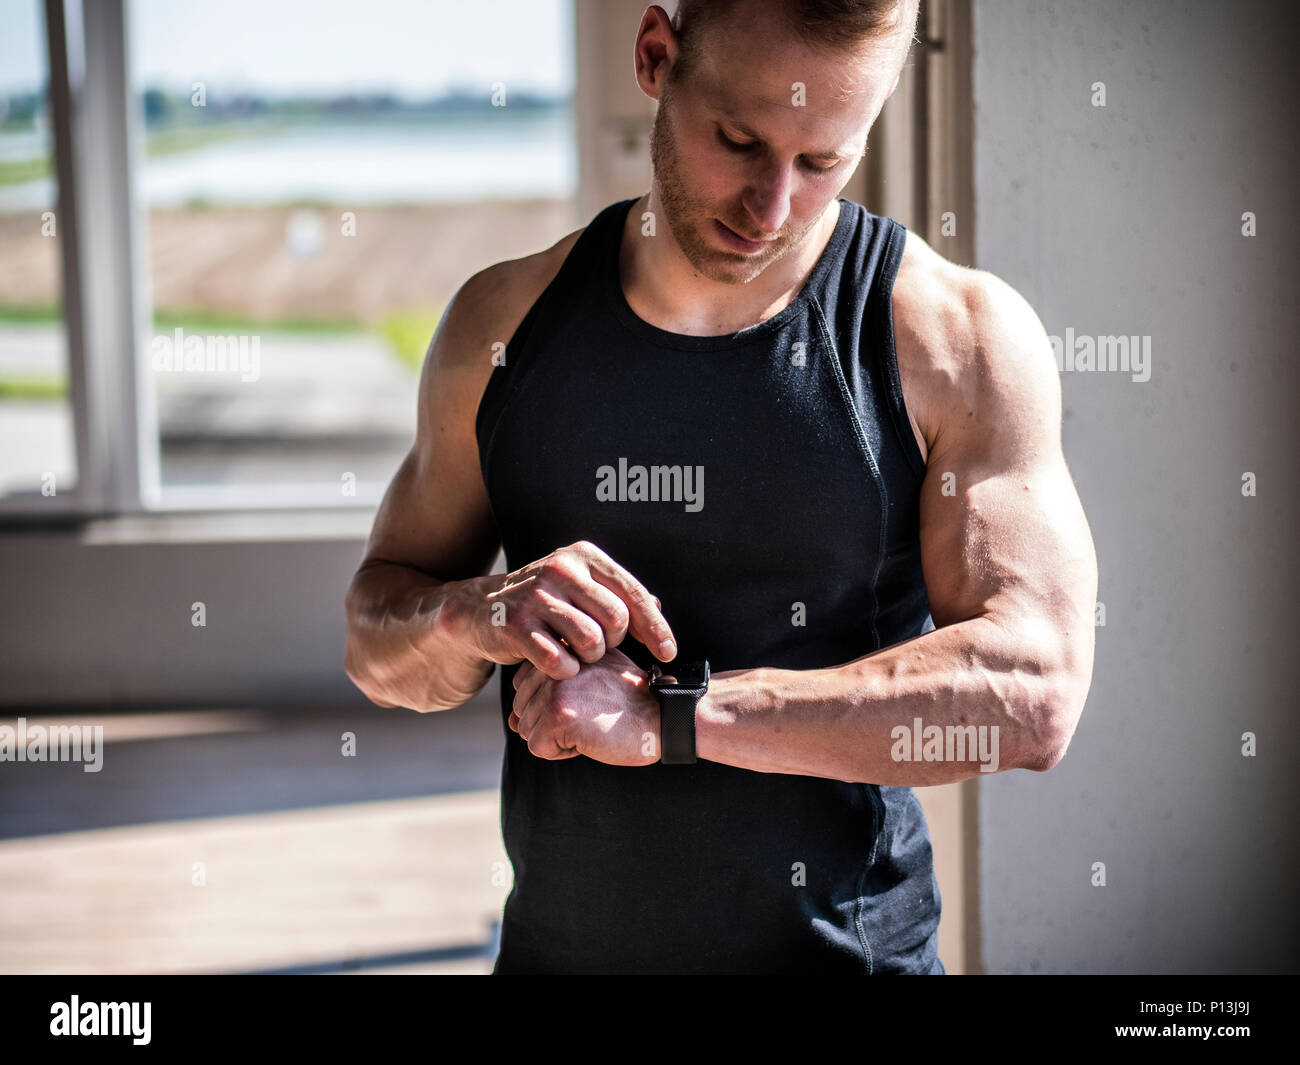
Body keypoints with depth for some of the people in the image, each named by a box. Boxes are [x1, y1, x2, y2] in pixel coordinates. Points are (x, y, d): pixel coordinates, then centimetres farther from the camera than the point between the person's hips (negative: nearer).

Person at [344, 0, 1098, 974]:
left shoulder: (961, 338, -11)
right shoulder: (502, 322, -1)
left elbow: (1034, 691, -21)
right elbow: (378, 651, 5)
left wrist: (669, 714, -23)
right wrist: (471, 617, -18)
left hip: (841, 946, -2)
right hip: (555, 940, 3)